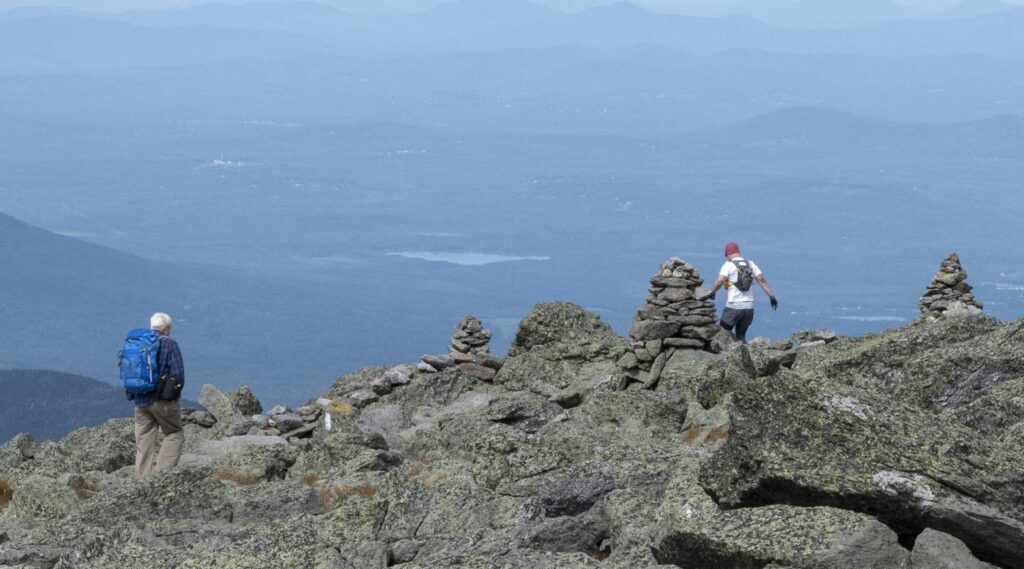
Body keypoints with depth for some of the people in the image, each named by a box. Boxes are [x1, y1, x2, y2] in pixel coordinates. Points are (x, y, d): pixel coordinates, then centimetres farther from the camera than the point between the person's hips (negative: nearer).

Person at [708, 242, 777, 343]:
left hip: (734, 307, -6)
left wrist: (712, 292, 1)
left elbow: (719, 282, -16)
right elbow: (762, 280, 3)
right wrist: (771, 296, 3)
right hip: (749, 307, 6)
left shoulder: (729, 265, -5)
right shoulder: (750, 264, 10)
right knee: (741, 334, 15)